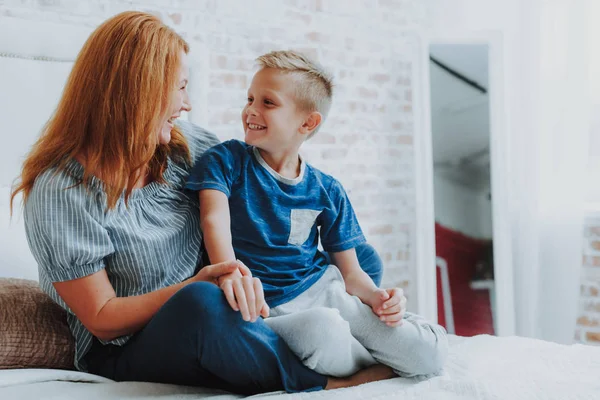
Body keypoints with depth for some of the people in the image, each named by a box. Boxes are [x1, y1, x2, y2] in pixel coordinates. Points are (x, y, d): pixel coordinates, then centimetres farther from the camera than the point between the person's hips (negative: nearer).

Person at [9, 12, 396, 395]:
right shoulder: (59, 191, -17)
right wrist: (194, 286, -29)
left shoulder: (181, 142, 0)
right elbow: (102, 320, -16)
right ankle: (321, 385, -18)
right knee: (203, 304, -41)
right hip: (125, 352, -6)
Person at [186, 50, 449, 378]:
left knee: (430, 352, -16)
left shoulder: (327, 191, 7)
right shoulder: (226, 161, 2)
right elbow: (215, 219, -17)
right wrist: (229, 271, -38)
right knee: (322, 331, -38)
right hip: (267, 308, -2)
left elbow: (350, 271, 9)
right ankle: (368, 363, -4)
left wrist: (376, 297, -14)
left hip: (323, 291, 3)